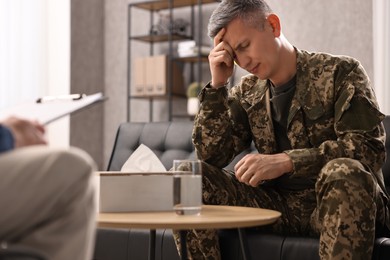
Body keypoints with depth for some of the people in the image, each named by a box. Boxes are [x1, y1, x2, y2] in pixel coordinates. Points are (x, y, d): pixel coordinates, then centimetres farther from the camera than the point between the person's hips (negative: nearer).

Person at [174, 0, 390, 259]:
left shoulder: (340, 71, -4)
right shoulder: (247, 93, 9)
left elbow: (369, 147, -16)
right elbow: (211, 156, 2)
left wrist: (285, 160, -26)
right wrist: (217, 84, -5)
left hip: (339, 202, -4)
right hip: (278, 204, 4)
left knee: (345, 172, -38)